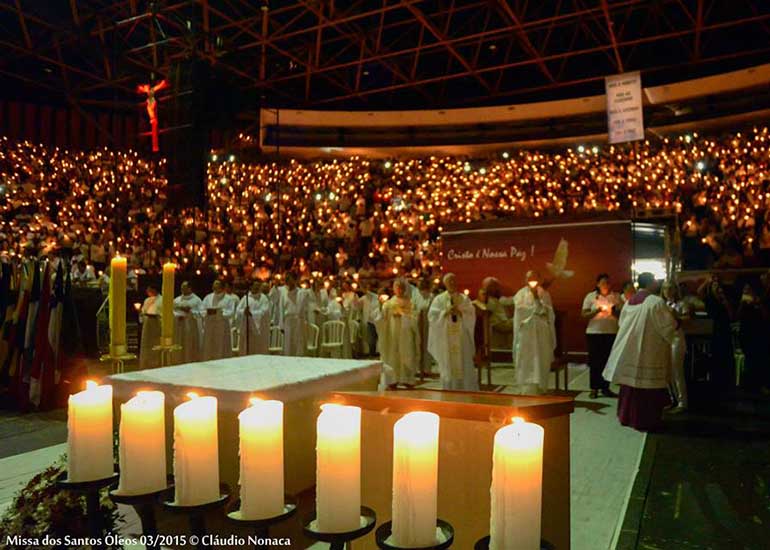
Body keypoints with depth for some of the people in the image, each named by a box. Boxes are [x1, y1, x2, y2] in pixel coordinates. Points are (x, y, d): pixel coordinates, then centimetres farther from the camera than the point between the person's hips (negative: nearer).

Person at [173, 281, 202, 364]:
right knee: (180, 346, 1)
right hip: (180, 325, 3)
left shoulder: (196, 300, 1)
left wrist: (190, 311, -16)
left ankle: (193, 362, 1)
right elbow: (172, 311, 7)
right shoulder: (177, 300, 12)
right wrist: (178, 315, -11)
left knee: (192, 346, -3)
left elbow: (201, 313, -6)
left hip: (192, 325, -3)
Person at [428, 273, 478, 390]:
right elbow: (432, 316, -3)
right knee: (447, 365, 1)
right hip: (445, 338, -1)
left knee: (464, 365, -1)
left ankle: (467, 392, 5)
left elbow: (471, 316, 0)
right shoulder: (439, 299, 5)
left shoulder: (464, 298, 8)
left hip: (462, 338, 1)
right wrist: (445, 312, -14)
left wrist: (460, 312, -15)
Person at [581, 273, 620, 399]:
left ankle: (605, 387, 14)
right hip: (594, 332, -1)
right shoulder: (590, 296, 2)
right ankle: (594, 388, 7)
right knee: (595, 361, 1)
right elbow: (584, 314, -3)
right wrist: (597, 310, -17)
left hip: (612, 333, 2)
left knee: (608, 361, 3)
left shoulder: (615, 297, 6)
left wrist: (614, 311, -14)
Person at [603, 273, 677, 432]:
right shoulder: (656, 302, -15)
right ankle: (645, 421, 8)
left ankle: (627, 416, 24)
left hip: (630, 350, 7)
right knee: (647, 385, 1)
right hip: (649, 351, -7)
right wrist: (676, 322, 8)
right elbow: (669, 325, -13)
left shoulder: (629, 302, 6)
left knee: (631, 381, 15)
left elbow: (621, 323, 14)